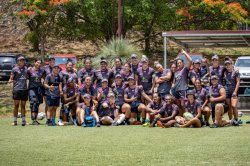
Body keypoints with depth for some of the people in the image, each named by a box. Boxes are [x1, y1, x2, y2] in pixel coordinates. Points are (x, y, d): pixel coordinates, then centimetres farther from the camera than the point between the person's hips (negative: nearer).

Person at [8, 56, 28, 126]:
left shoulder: (26, 68, 14)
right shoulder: (15, 69, 2)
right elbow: (11, 79, -2)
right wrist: (10, 81, -24)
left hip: (24, 89, 3)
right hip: (16, 89, -3)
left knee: (23, 105, 5)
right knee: (16, 105, -2)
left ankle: (23, 120, 7)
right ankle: (15, 121, 2)